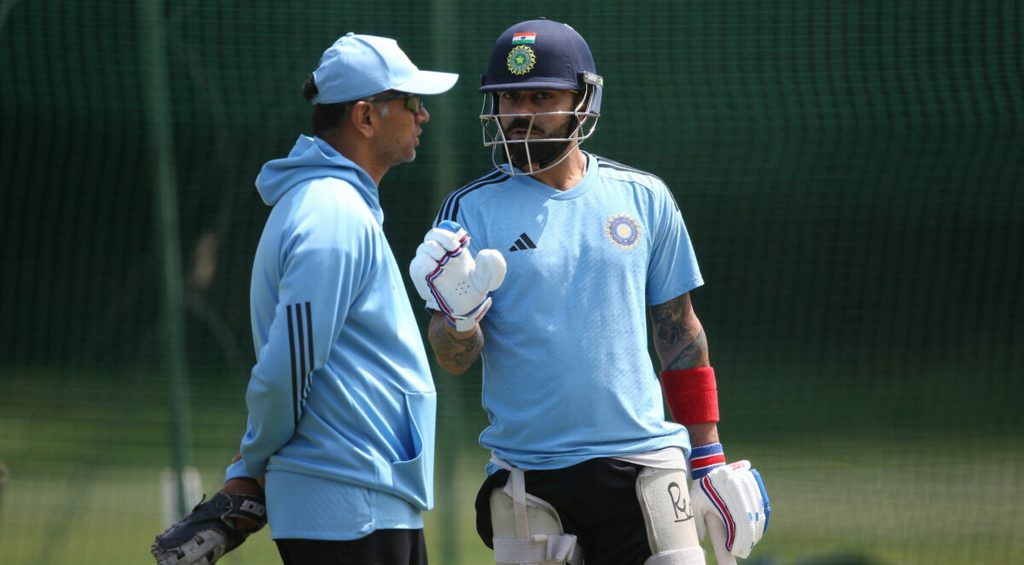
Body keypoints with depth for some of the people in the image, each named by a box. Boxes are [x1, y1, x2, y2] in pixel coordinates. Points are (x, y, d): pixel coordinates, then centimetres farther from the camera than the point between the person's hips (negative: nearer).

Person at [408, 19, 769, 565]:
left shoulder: (643, 199, 8)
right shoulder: (472, 211, 2)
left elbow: (679, 331, 14)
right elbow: (453, 359, -2)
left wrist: (709, 461, 11)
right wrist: (459, 315, -25)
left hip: (641, 461, 1)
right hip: (527, 474, -1)